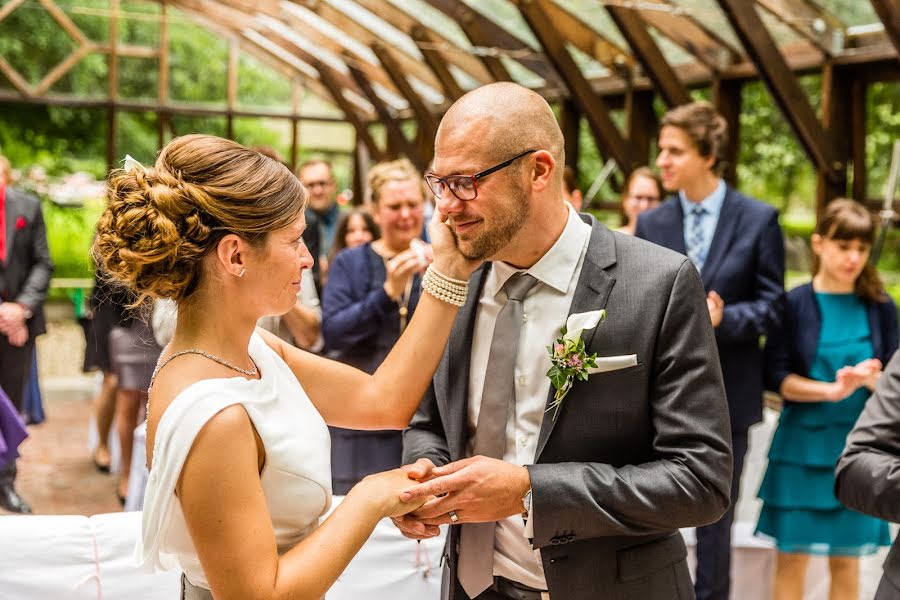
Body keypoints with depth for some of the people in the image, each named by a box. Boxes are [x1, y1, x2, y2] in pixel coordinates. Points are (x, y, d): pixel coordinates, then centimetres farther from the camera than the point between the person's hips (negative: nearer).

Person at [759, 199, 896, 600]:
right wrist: (833, 390, -21)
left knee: (846, 560, 8)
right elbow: (776, 377, -7)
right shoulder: (794, 305, -4)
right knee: (792, 557, 3)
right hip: (801, 444, -2)